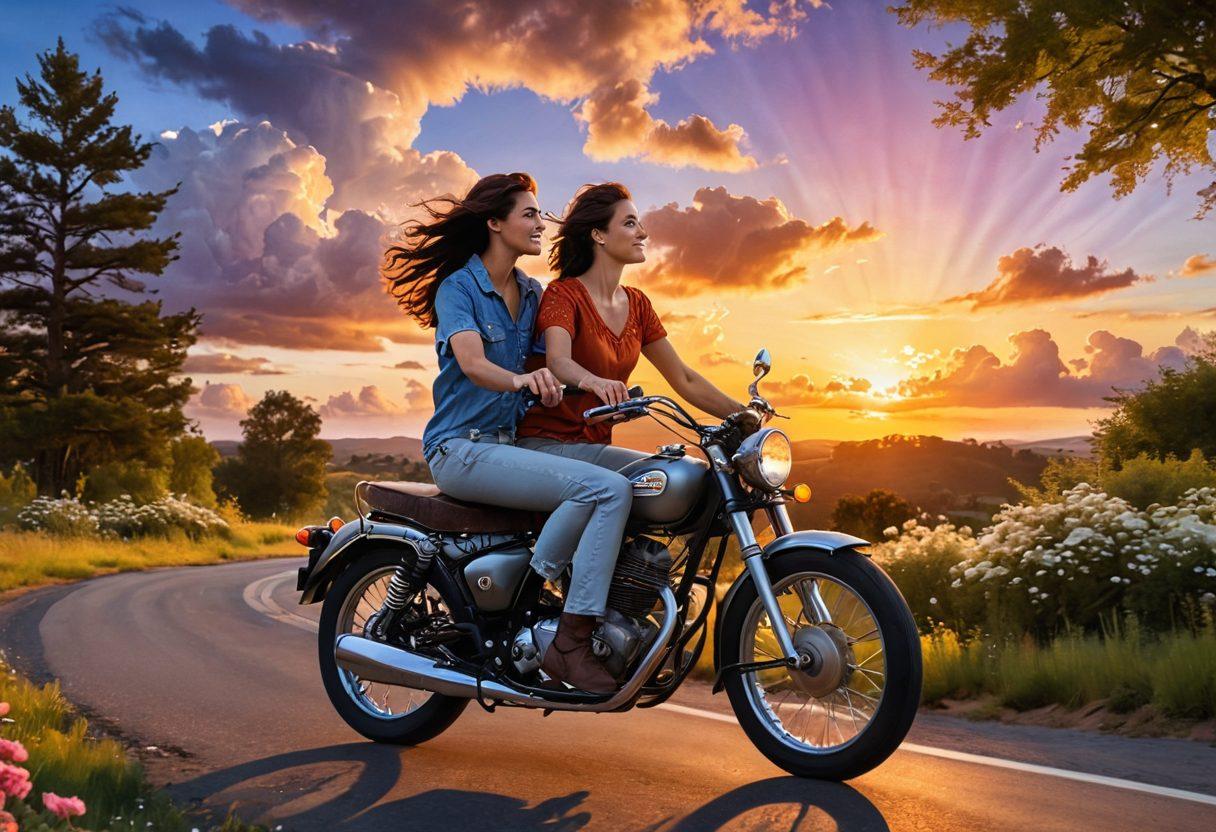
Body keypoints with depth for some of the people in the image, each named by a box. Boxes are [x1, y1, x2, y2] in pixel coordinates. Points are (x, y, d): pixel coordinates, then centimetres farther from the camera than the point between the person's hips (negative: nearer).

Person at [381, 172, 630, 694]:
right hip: (463, 449, -7)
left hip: (511, 444, 7)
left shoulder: (531, 294, 16)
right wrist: (521, 379, -45)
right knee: (610, 490, -26)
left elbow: (551, 366, 13)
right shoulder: (458, 287, -6)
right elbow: (472, 363, -24)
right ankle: (570, 644, -19)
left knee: (617, 491, -15)